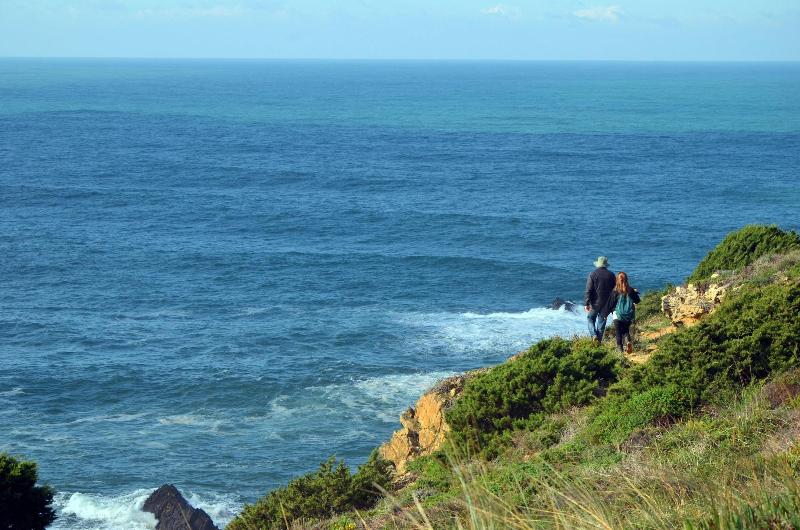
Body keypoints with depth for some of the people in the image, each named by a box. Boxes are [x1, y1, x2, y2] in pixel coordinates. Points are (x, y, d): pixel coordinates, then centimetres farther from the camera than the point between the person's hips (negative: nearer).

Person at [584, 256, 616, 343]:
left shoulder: (593, 274, -10)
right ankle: (599, 340, 12)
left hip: (595, 303, -3)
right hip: (607, 303, 3)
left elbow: (588, 290, -12)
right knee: (601, 321, 10)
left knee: (591, 318, 14)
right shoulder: (611, 275, 0)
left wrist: (586, 303, -8)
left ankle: (594, 334, -5)